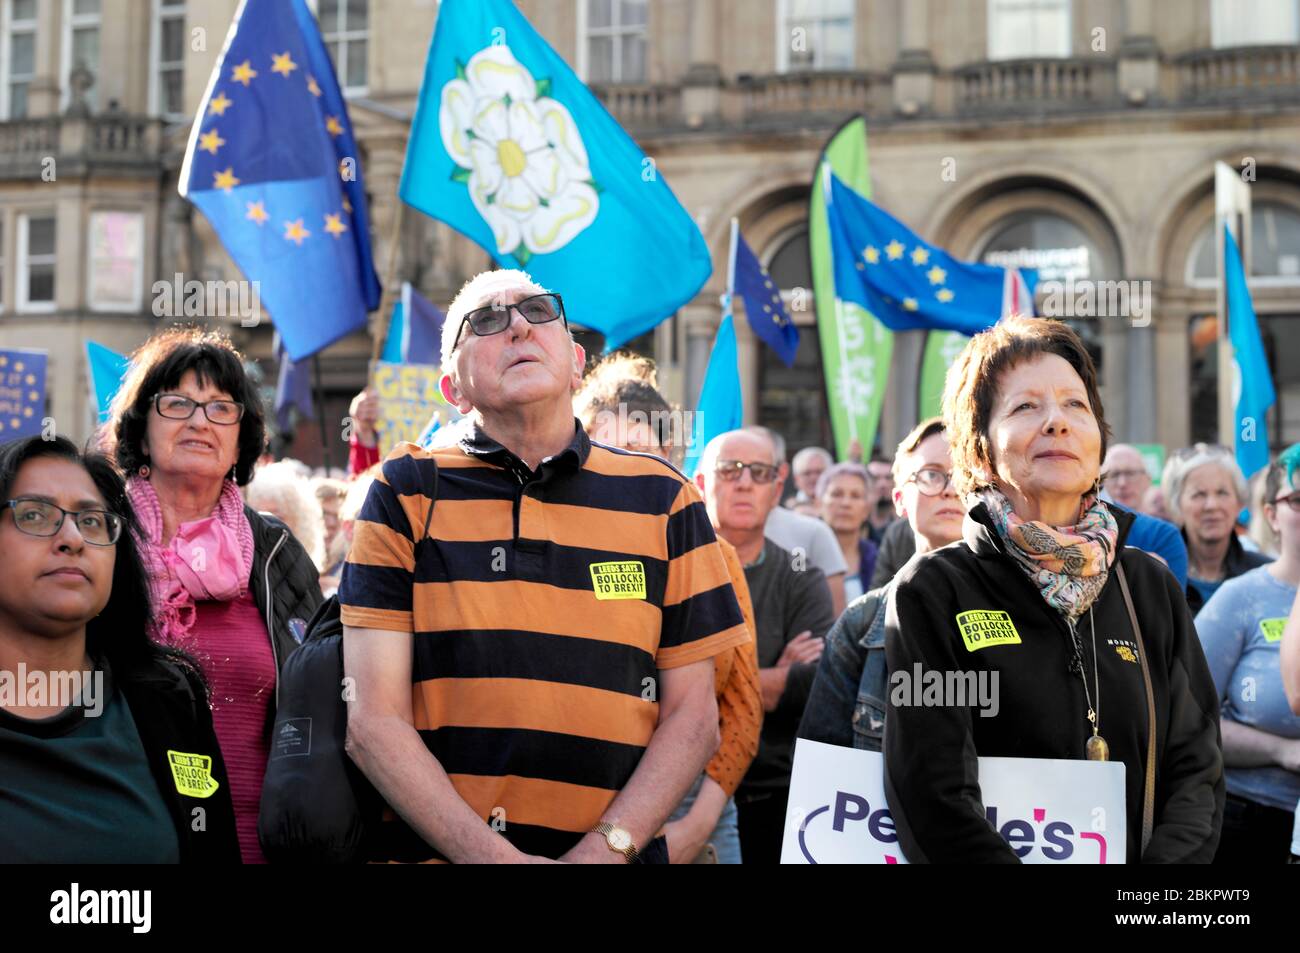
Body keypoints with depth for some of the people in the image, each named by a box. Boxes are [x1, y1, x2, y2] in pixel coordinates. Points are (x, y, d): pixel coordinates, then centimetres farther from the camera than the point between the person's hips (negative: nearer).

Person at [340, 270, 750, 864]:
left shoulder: (664, 500, 2)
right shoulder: (406, 495, -2)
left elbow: (692, 716, 1)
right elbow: (374, 721, -7)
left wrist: (605, 849, -13)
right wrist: (492, 855, -17)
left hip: (615, 854, 1)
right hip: (436, 851, -1)